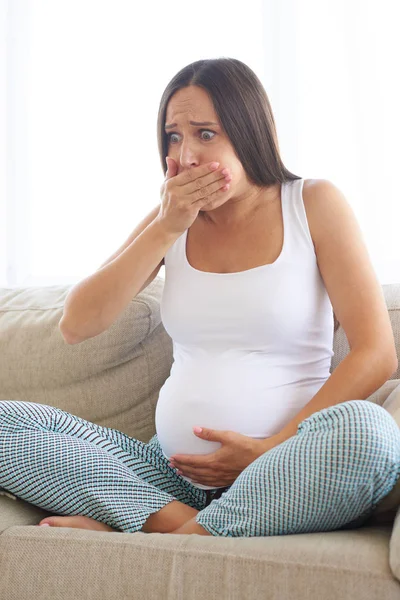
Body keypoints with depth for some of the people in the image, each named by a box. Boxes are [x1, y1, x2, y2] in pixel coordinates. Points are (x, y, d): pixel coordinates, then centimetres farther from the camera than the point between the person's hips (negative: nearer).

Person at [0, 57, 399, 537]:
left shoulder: (314, 204, 1)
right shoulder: (171, 220, 12)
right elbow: (75, 326, 1)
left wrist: (272, 450, -14)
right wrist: (166, 228, -6)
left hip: (287, 482, -3)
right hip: (174, 473, 3)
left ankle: (180, 540, -23)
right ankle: (179, 521, -21)